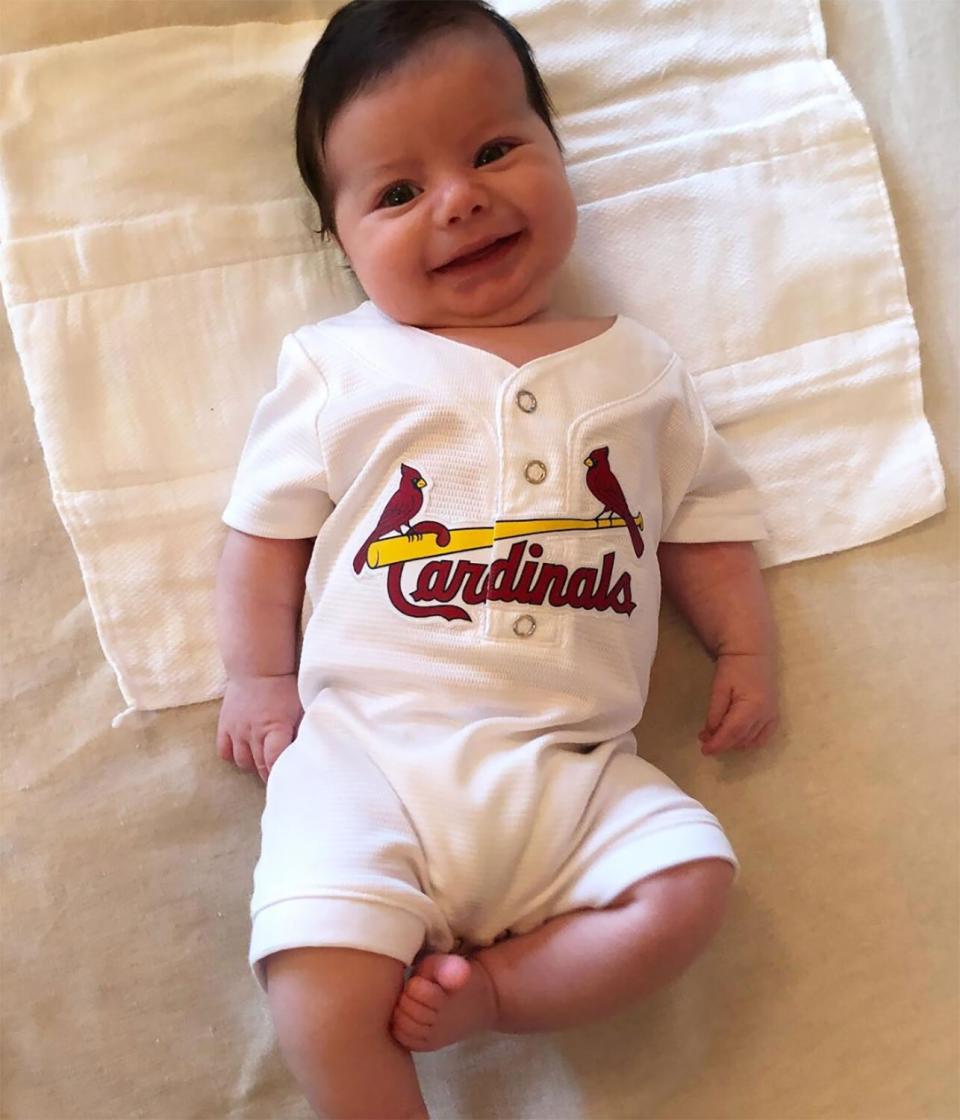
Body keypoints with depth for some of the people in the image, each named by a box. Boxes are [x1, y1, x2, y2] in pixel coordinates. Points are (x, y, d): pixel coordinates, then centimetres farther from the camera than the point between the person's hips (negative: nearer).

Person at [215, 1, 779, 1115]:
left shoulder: (635, 366, 13)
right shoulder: (338, 365, 7)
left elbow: (702, 519, 19)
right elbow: (266, 524, 9)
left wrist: (745, 649, 11)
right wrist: (257, 675, 2)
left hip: (572, 769, 3)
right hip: (367, 753, -2)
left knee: (690, 886, -18)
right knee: (323, 997, -18)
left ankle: (488, 988, -6)